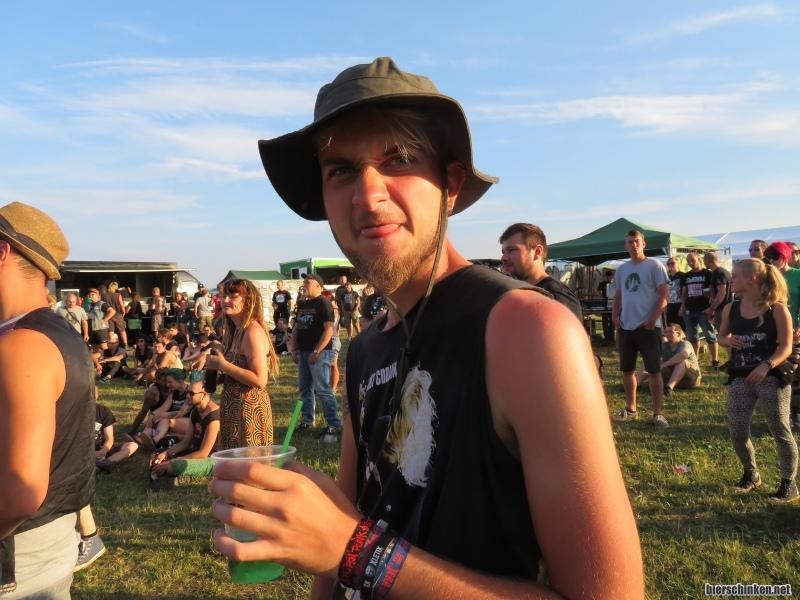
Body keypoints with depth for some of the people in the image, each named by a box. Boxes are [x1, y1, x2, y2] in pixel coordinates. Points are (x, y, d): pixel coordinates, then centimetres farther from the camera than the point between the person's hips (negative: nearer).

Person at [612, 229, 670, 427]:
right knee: (627, 369, 12)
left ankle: (657, 413, 7)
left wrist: (653, 319, -17)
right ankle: (630, 409, 25)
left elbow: (664, 295, -10)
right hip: (626, 327, 6)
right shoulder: (622, 269, 12)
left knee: (653, 370, -2)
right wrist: (615, 316, 5)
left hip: (647, 327, -6)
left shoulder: (654, 266, -5)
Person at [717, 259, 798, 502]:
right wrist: (729, 341, -8)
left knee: (780, 431, 4)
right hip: (740, 378, 5)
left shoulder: (777, 309, -11)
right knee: (737, 432, 5)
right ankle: (751, 474, 29)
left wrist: (766, 366, -28)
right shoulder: (731, 309, 2)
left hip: (772, 378, -4)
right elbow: (722, 336, 16)